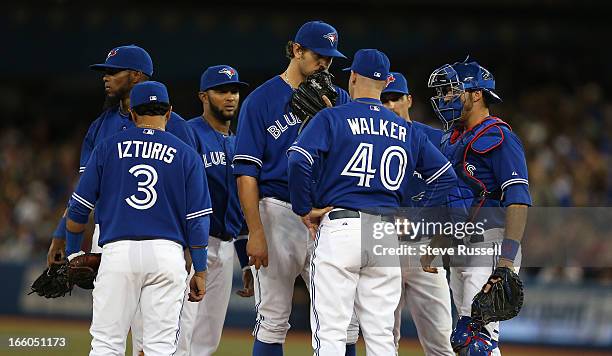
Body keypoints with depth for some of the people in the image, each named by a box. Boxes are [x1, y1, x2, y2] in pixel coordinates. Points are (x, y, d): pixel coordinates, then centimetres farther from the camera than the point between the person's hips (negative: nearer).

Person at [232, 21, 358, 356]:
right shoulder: (262, 99, 0)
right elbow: (246, 172, -4)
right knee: (273, 322, 0)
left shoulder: (338, 99, 12)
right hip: (277, 213, -3)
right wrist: (256, 233, -13)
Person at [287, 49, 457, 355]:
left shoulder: (331, 118, 2)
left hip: (339, 227, -4)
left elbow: (298, 162, -14)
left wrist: (304, 209, -2)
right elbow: (445, 177, 17)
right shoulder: (407, 131, 17)